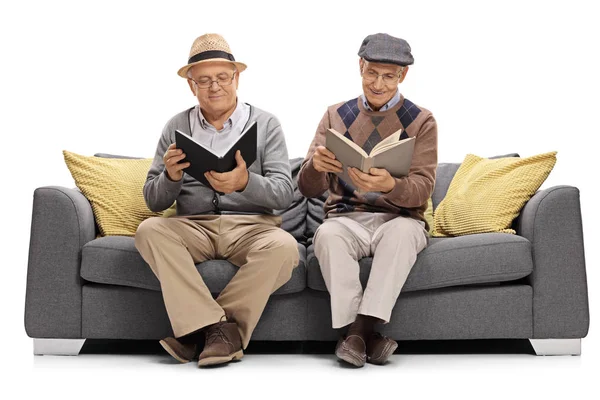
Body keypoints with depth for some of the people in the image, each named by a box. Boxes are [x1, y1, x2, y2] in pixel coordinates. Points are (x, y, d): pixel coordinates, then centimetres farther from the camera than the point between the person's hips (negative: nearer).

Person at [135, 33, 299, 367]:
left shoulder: (265, 124, 5)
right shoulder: (177, 127, 10)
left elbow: (285, 193, -5)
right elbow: (154, 201, 8)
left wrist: (245, 183, -26)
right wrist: (171, 177, -16)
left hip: (252, 225, -1)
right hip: (194, 225, 2)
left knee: (284, 247, -33)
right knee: (149, 230, -27)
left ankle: (199, 326, -22)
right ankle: (221, 328, -31)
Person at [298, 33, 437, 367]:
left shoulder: (421, 121, 5)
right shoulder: (336, 116, 10)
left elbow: (422, 189, -8)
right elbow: (309, 189, 2)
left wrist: (388, 185, -32)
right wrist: (316, 166, -24)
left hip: (400, 218, -1)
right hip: (347, 218, 1)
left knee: (404, 230, -36)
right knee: (328, 234, -34)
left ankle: (361, 329, -36)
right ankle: (359, 334, -35)